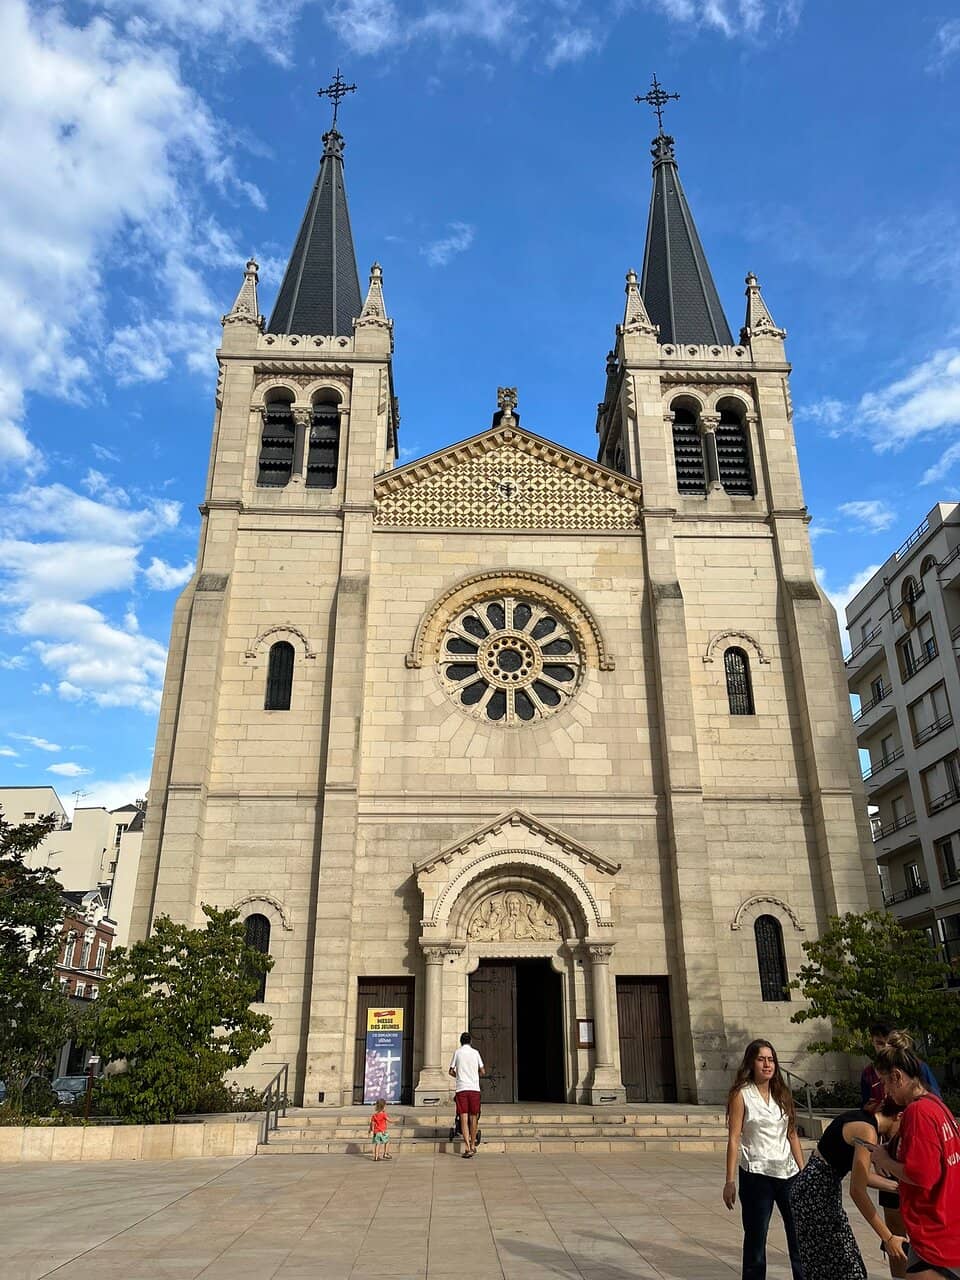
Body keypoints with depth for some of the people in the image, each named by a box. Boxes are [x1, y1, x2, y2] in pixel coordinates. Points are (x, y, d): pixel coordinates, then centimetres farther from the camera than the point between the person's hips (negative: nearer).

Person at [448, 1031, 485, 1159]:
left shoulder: (457, 1053, 4)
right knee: (473, 1118, 13)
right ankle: (473, 1145, 22)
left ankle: (467, 1147, -12)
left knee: (464, 1118, -3)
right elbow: (483, 1072, 8)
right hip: (474, 1088, 1)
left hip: (461, 1088, -1)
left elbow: (451, 1071, 9)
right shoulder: (475, 1053, 5)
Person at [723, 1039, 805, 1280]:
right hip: (756, 1175, -4)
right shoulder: (741, 1095, -7)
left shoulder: (782, 1094, 8)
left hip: (788, 1173, 5)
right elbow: (734, 1139, -9)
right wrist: (730, 1181, -12)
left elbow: (792, 1136, 12)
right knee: (756, 1238, 5)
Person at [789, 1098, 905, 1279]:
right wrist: (887, 1237, -19)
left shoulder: (862, 1118, 8)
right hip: (816, 1192, -9)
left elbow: (861, 1174, 18)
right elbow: (857, 1191, -22)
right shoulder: (867, 1131, -20)